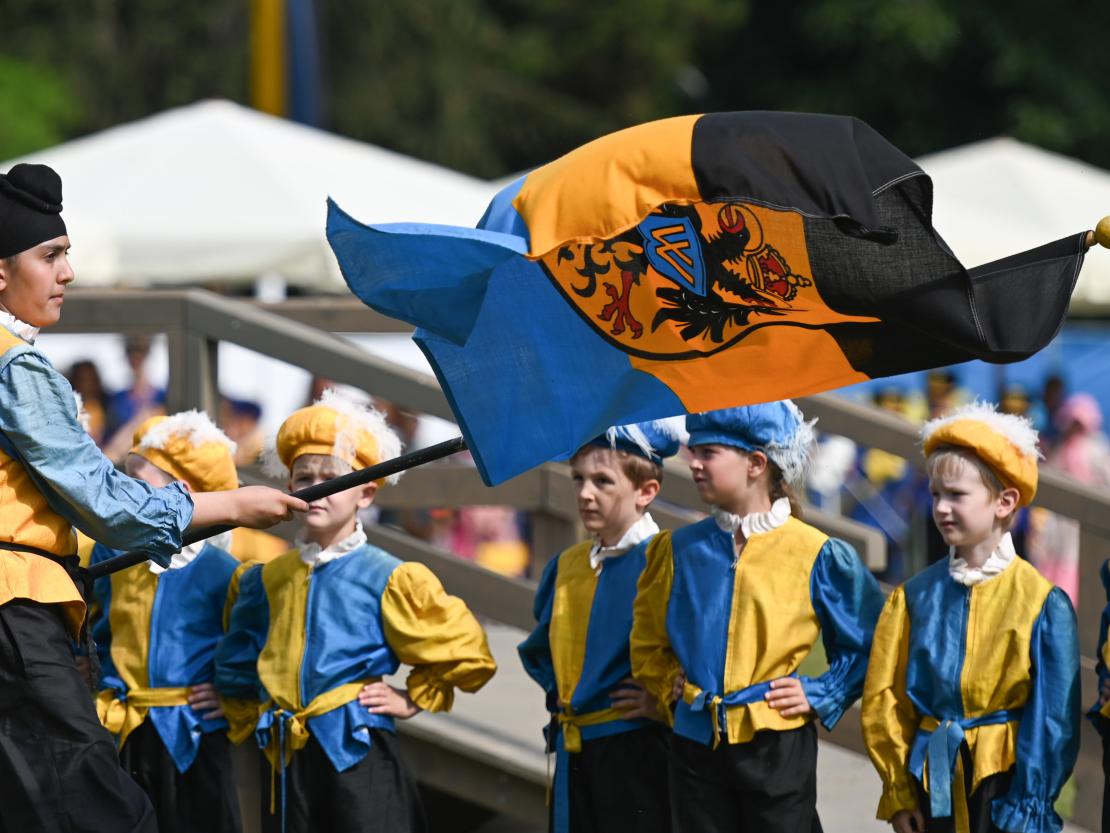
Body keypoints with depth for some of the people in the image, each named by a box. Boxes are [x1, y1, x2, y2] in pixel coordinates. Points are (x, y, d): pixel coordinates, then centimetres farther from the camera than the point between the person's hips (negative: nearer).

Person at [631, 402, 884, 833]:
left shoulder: (815, 554, -4)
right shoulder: (680, 549, 7)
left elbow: (867, 644, 3)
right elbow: (647, 641, 20)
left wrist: (819, 694, -6)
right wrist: (673, 685, 6)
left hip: (778, 746, -4)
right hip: (696, 744, 4)